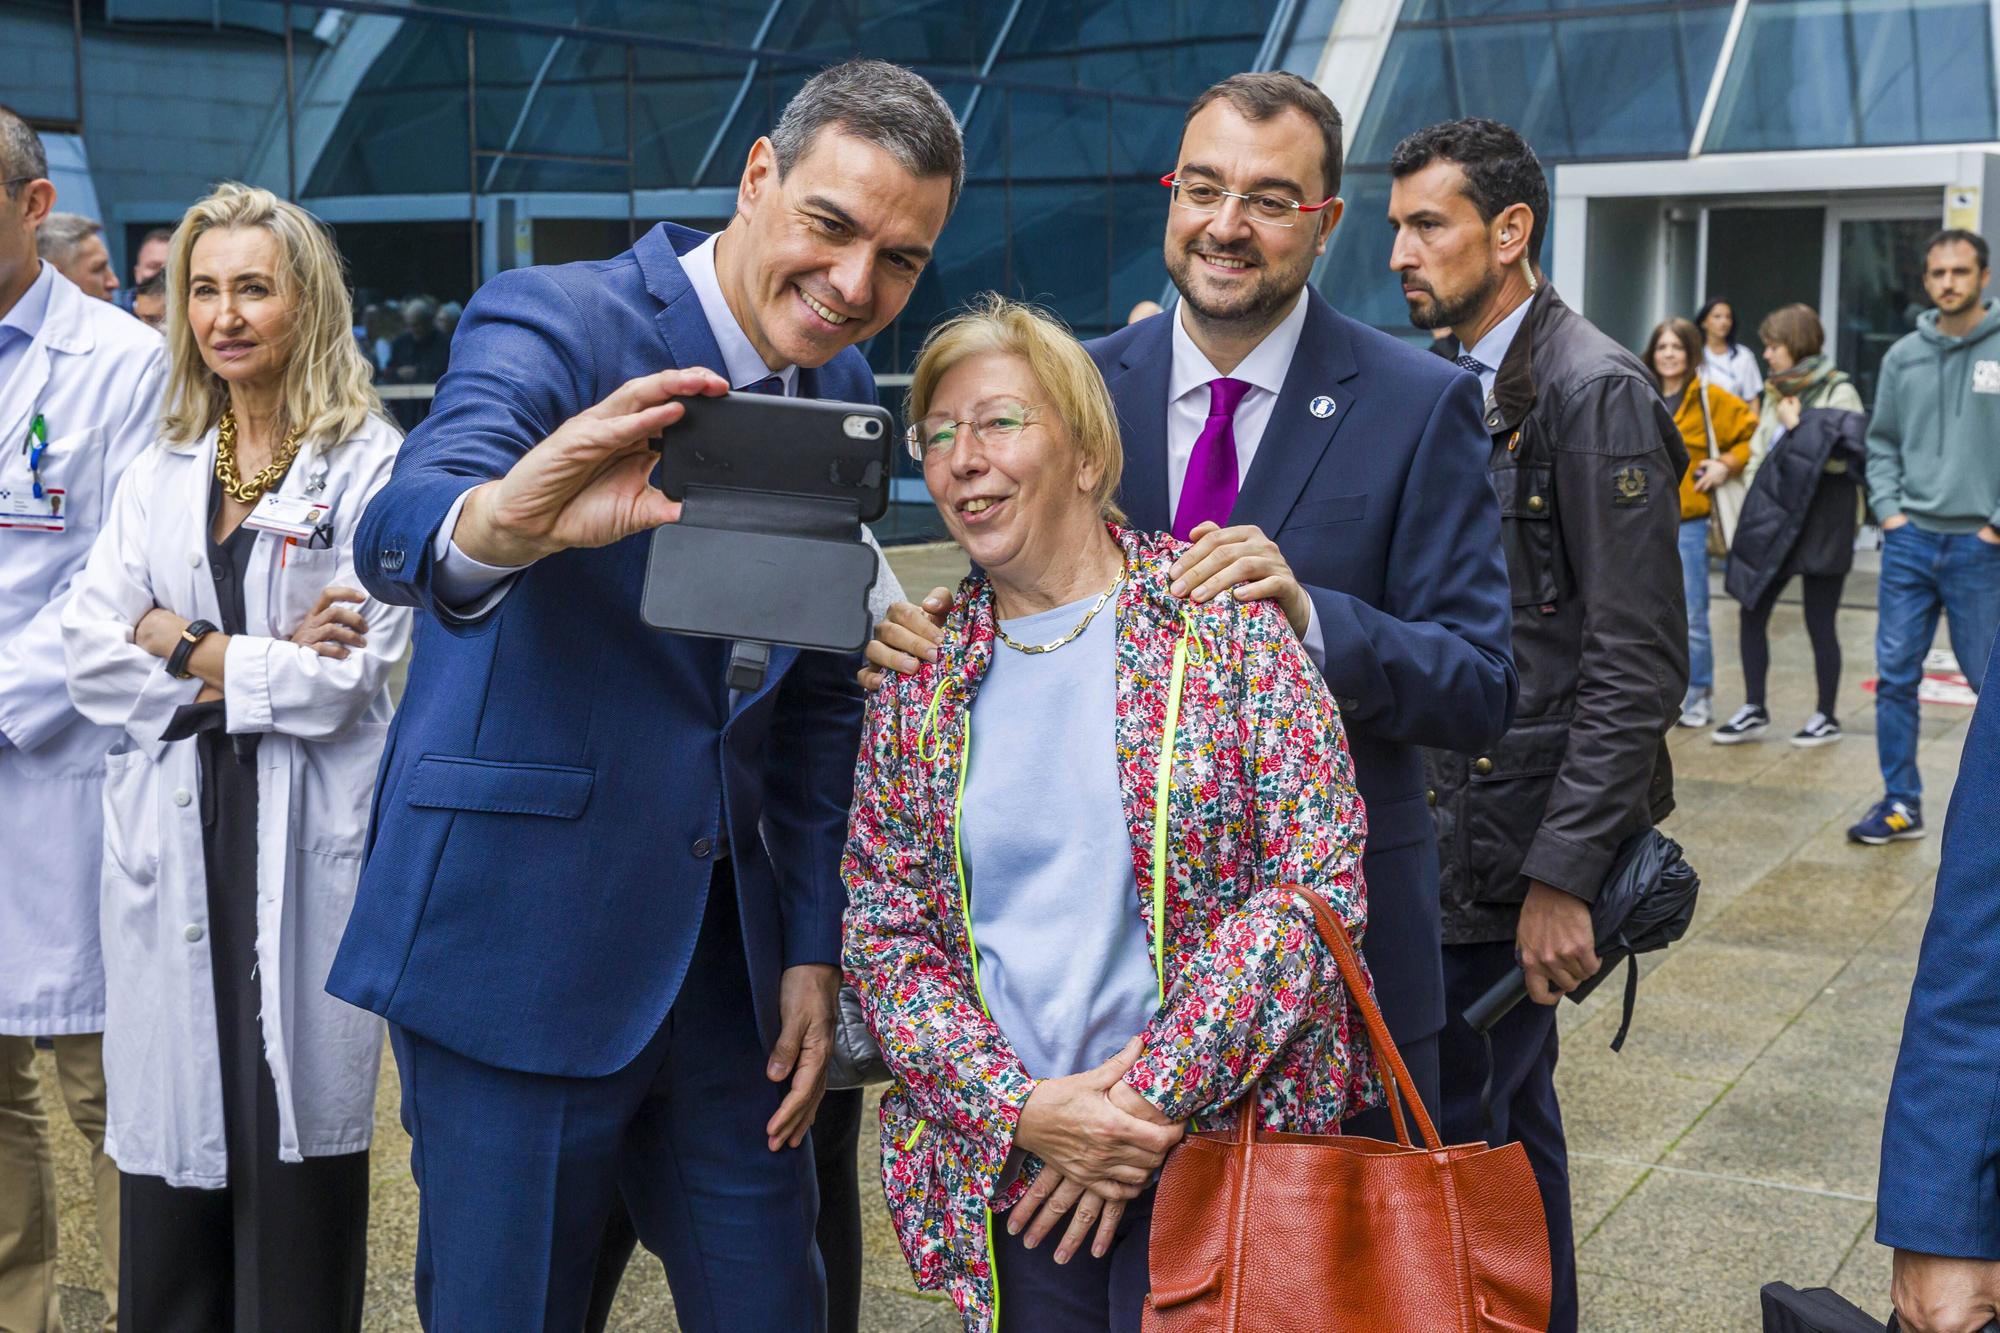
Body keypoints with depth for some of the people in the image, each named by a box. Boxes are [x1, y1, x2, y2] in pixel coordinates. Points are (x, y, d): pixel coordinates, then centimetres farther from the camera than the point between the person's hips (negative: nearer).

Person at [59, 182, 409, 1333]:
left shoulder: (369, 464, -2)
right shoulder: (161, 473, 14)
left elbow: (352, 670, -11)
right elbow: (89, 651, 4)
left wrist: (181, 647, -5)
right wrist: (257, 663, -8)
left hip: (306, 839, -4)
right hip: (173, 834, 5)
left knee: (293, 1139, 2)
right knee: (170, 1131, 7)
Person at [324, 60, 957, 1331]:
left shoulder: (846, 398, 7)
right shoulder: (547, 322, -12)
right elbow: (401, 532, -31)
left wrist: (814, 948, 8)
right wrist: (501, 523, -54)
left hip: (729, 960, 6)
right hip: (521, 940, -5)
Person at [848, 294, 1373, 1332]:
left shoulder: (1223, 618, -4)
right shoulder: (920, 671, 5)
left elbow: (1318, 880, -10)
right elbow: (882, 926, 4)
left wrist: (1153, 1099, -14)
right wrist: (1017, 1107, -11)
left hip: (1218, 1141, -2)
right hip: (1004, 1169, 3)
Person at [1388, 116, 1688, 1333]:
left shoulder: (1592, 390, -14)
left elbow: (1640, 662, -18)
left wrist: (1563, 876, -20)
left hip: (1528, 837, -8)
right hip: (1465, 816, 8)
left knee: (1442, 1120, -6)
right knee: (1508, 1107, 19)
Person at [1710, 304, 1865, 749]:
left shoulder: (1838, 392, -8)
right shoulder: (1777, 393, 13)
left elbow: (1841, 457, -19)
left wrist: (1798, 425, -15)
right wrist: (1749, 511, 11)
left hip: (1820, 526, -7)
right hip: (1774, 522, 7)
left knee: (1819, 622, 3)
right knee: (1752, 611, 3)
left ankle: (1827, 717, 16)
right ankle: (1754, 711, 12)